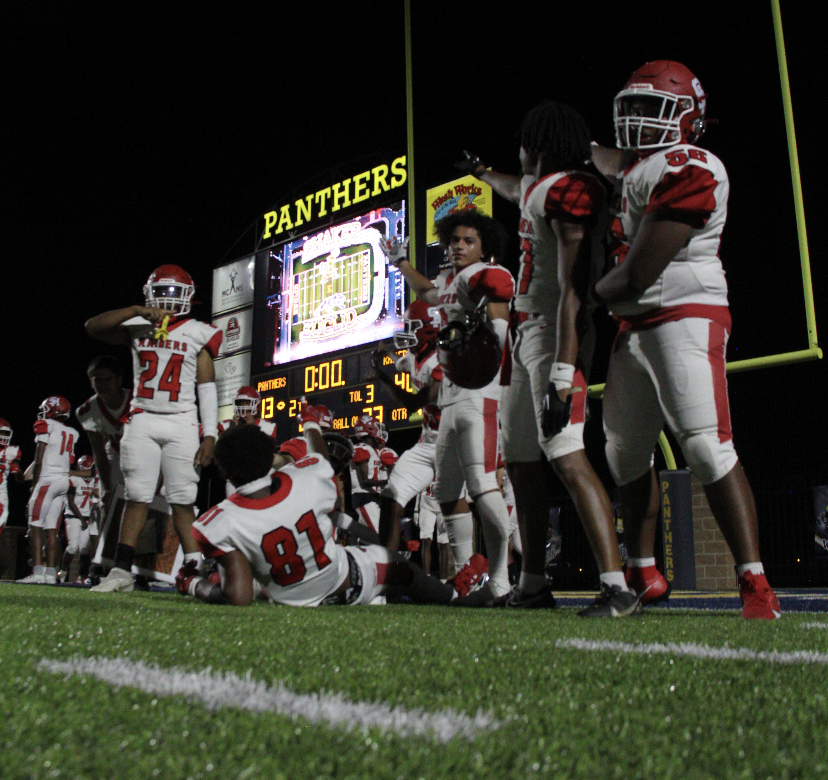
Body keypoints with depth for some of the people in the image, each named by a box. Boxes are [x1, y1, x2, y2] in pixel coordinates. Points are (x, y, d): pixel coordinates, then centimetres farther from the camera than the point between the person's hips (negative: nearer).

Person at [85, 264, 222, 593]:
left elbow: (207, 388, 3)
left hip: (182, 423, -1)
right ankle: (122, 571, 2)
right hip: (142, 421, 2)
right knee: (137, 496, 0)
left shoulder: (198, 334, 6)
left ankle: (196, 569, -3)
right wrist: (137, 311, -13)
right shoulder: (138, 328, 11)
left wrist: (209, 435, -4)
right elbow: (93, 327, -3)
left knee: (182, 499, -4)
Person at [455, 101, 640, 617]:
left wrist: (563, 372, -26)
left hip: (554, 333, -10)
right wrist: (482, 172, 64)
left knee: (566, 458, -17)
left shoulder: (569, 191, -13)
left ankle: (618, 588, -14)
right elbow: (518, 191, 44)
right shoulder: (539, 187, 16)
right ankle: (534, 584, 20)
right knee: (521, 460, 10)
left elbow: (572, 290, -21)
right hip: (526, 332, 10)